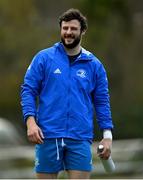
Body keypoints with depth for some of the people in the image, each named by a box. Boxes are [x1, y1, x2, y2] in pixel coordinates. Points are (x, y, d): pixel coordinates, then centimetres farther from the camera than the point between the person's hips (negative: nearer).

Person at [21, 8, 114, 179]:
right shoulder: (44, 58, 4)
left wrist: (107, 135, 3)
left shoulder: (94, 65, 9)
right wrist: (30, 122, -12)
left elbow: (102, 101, 12)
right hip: (47, 136, -1)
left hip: (80, 139, 1)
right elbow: (28, 90, 3)